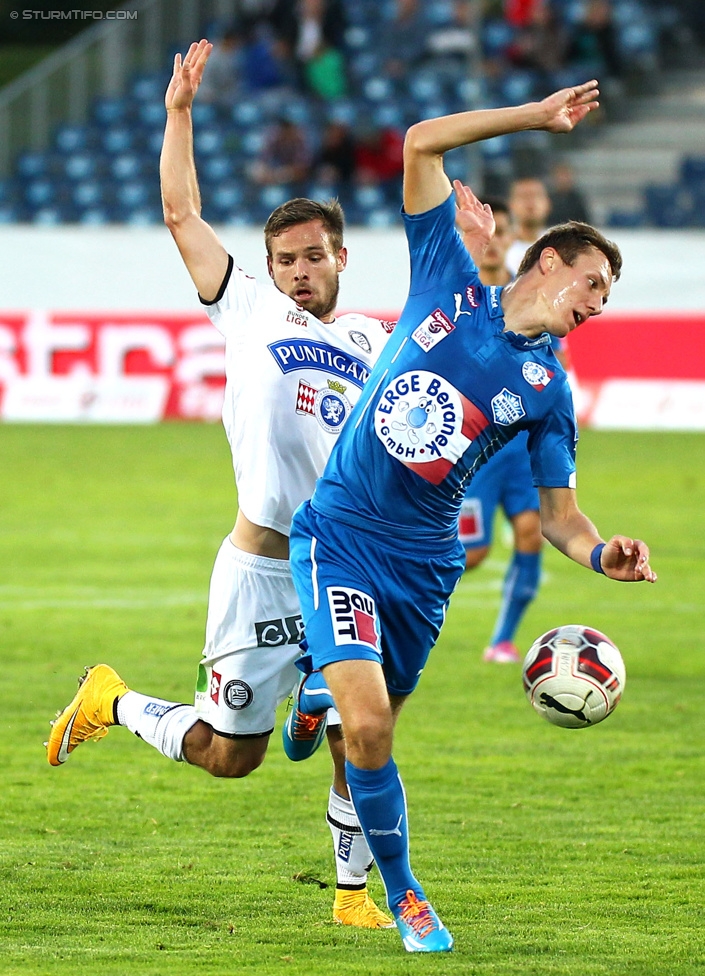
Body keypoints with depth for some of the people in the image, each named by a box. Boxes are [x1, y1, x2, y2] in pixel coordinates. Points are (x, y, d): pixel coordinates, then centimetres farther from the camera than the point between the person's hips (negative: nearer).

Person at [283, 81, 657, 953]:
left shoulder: (547, 390, 4)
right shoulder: (451, 287, 0)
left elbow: (559, 513, 5)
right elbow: (422, 145, -1)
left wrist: (603, 554, -16)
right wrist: (535, 117, -2)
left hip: (424, 562, 3)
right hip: (340, 534, -3)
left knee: (376, 725, 9)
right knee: (366, 725, -17)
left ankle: (317, 690, 47)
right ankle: (402, 896, 2)